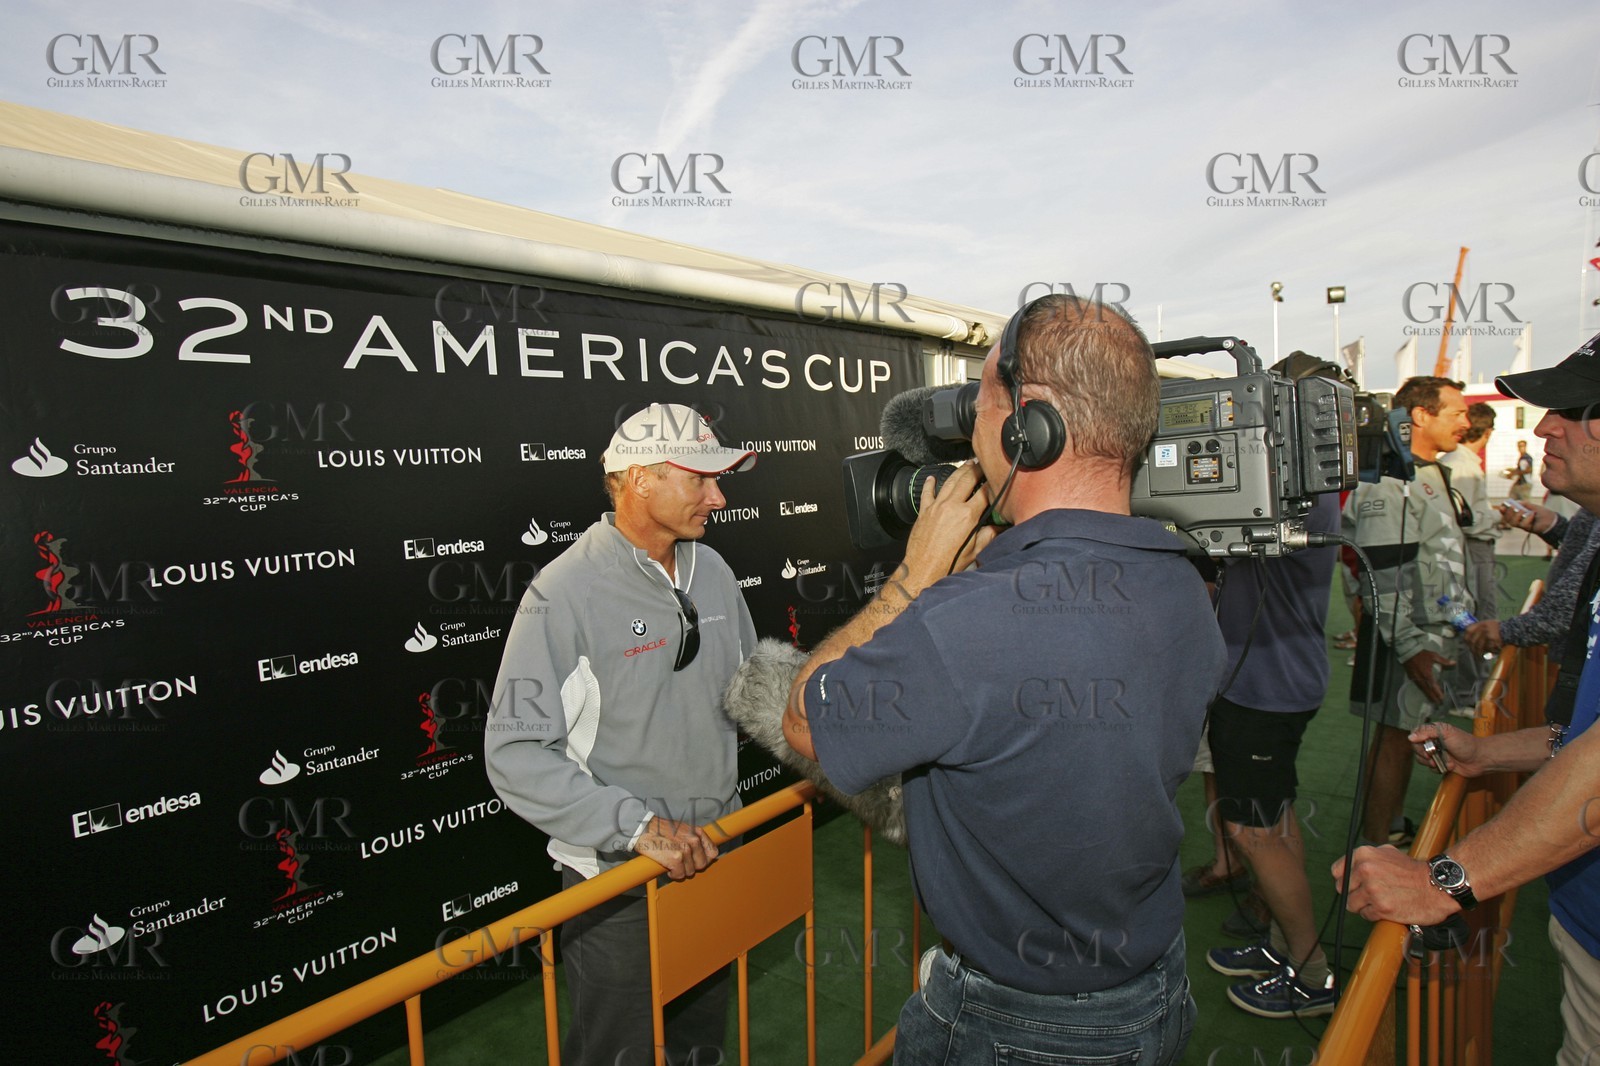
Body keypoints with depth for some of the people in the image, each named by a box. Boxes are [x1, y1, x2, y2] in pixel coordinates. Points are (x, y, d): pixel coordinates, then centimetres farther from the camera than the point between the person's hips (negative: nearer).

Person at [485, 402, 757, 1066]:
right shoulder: (566, 593, -21)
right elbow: (515, 755, -23)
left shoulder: (711, 571, 0)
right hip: (618, 886, -6)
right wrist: (636, 826, -29)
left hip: (716, 859, 6)